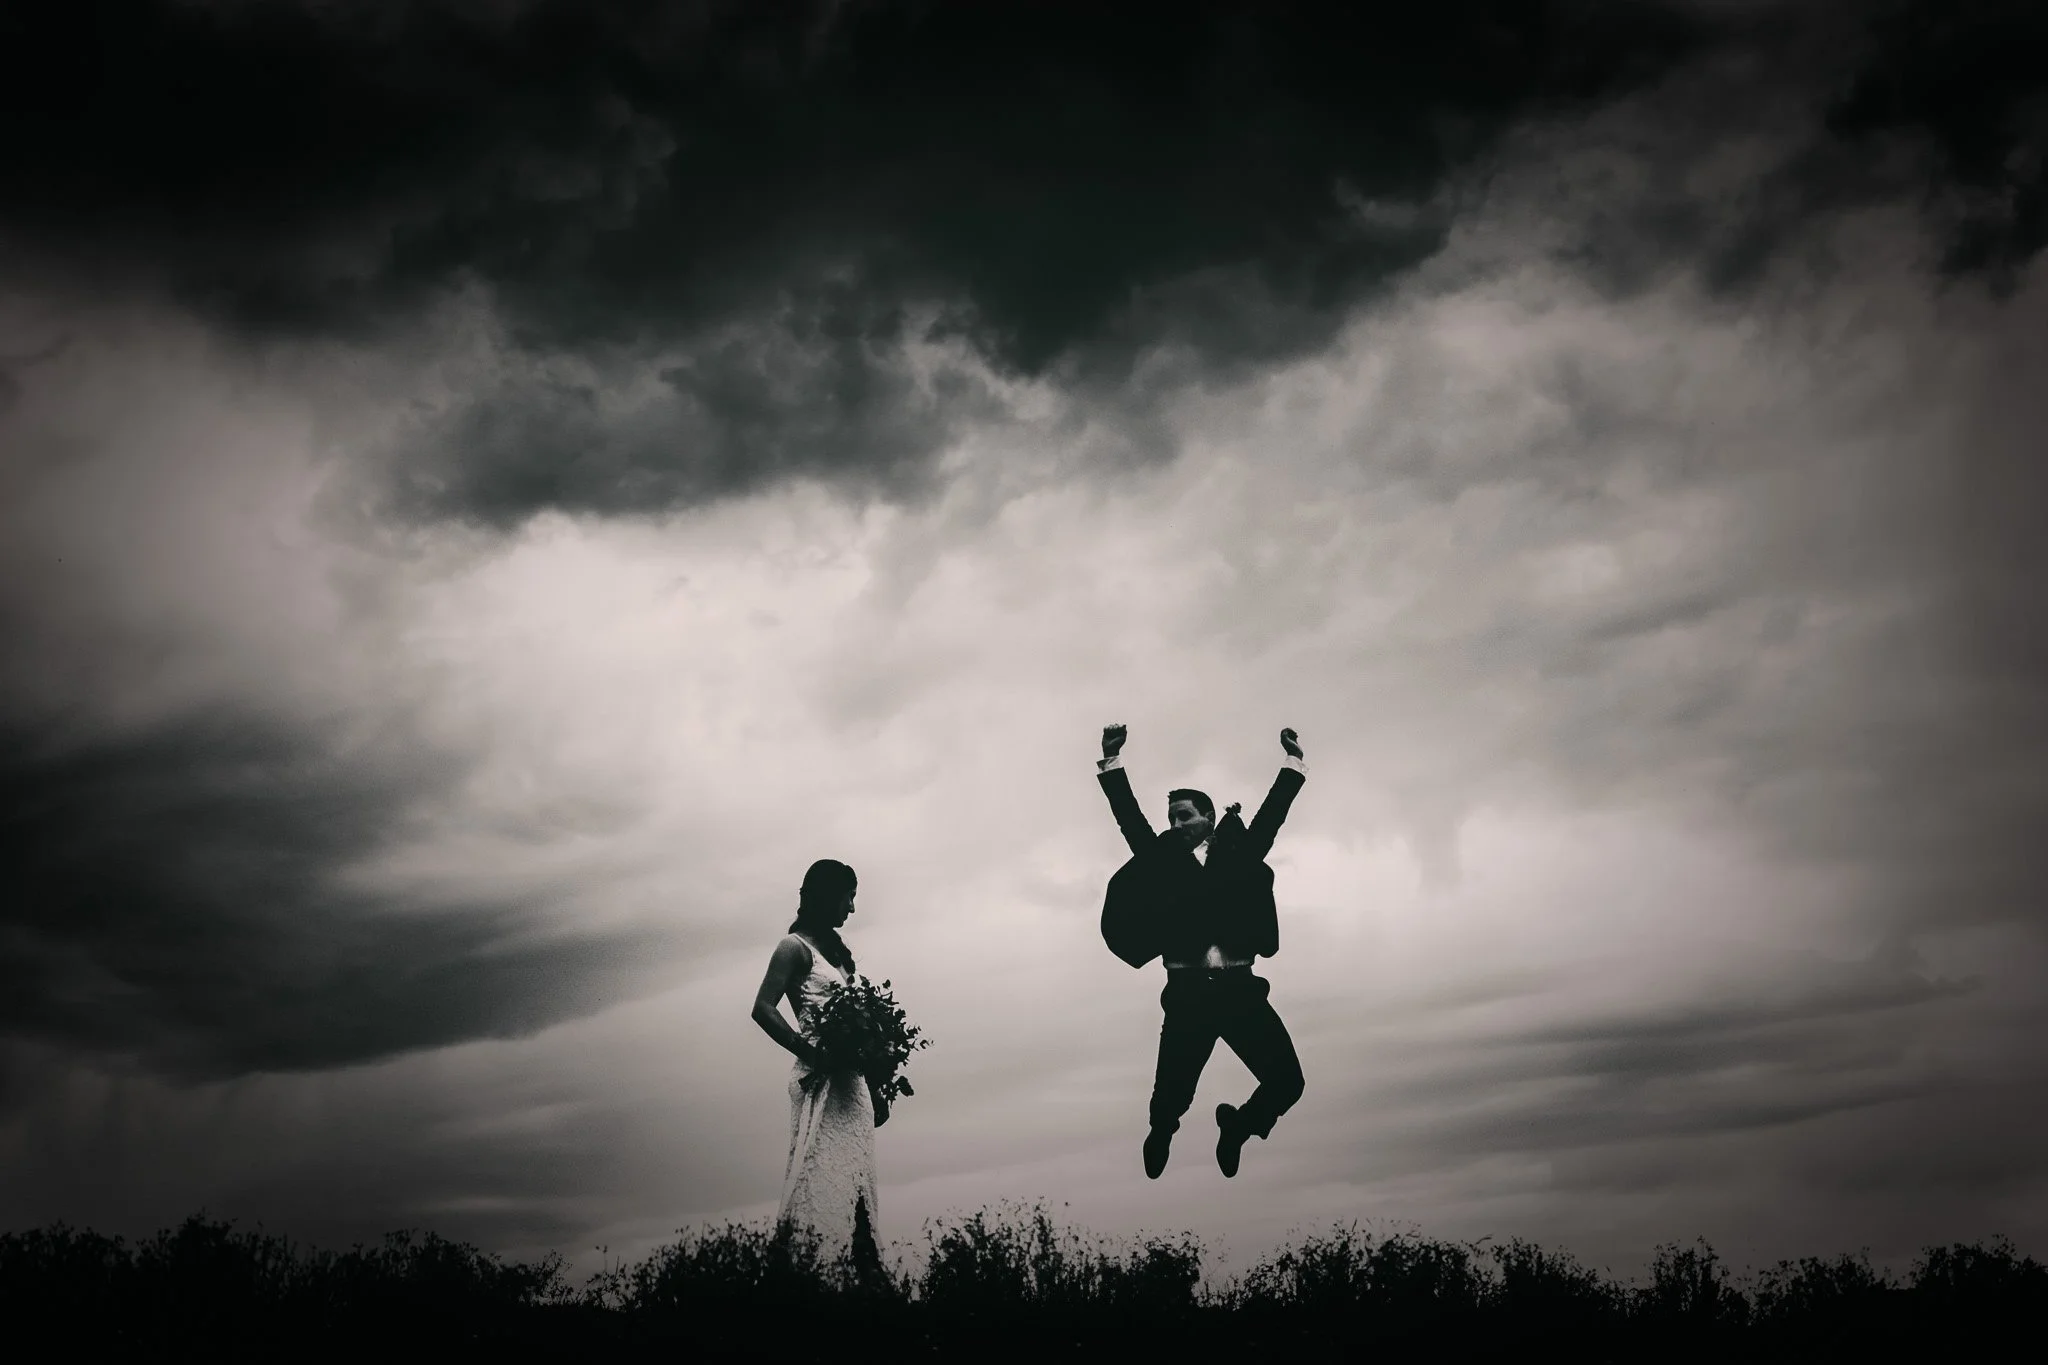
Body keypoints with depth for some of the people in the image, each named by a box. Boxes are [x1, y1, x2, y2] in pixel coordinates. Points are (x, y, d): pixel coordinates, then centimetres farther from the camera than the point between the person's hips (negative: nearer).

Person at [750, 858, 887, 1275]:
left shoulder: (837, 949, 18)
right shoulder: (795, 947, -5)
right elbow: (763, 1009, -14)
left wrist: (875, 1088, 17)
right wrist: (811, 1054, -19)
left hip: (851, 1080, 8)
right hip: (821, 1081, -8)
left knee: (855, 1184, 7)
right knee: (822, 1179, -10)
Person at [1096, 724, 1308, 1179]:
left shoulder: (1239, 853, 13)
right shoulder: (1162, 857, 12)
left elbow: (1272, 814, 10)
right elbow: (1130, 818, 4)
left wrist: (1294, 763, 3)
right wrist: (1112, 763, -3)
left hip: (1239, 990, 1)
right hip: (1187, 994, -1)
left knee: (1286, 1081, -7)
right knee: (1170, 1099, -2)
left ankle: (1237, 1127, 23)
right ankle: (1160, 1138, 33)